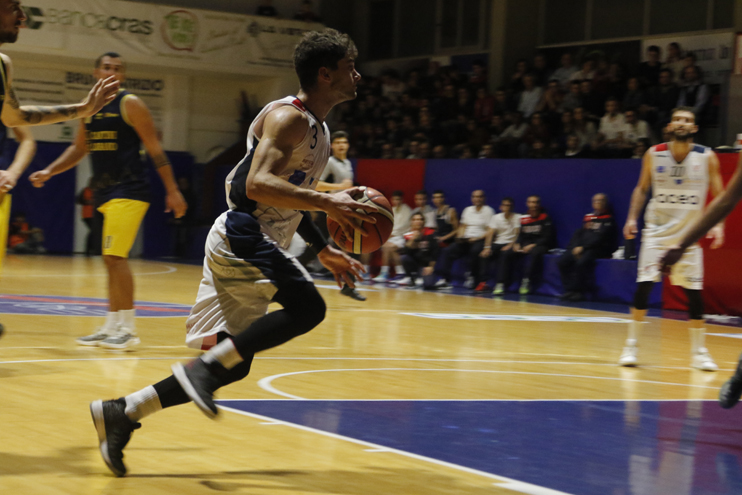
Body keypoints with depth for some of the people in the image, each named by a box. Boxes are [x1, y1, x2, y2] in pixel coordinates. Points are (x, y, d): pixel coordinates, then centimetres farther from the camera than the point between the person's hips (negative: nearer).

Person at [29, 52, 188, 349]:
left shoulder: (129, 104, -6)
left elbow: (155, 149, -7)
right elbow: (79, 149, 23)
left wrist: (172, 190, -11)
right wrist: (49, 172, 10)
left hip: (128, 191, -7)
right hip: (105, 192, 8)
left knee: (114, 257, -14)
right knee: (112, 260, 11)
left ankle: (128, 329, -10)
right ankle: (112, 327, 16)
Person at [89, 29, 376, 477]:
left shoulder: (318, 129, 18)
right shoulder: (289, 117, -12)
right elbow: (258, 185, -27)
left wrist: (324, 250, 24)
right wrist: (328, 203, -31)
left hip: (254, 246, 10)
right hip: (243, 236, -10)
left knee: (233, 364, 6)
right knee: (307, 307, -25)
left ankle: (122, 412, 9)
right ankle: (205, 366, -21)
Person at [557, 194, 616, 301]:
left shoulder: (608, 219, 1)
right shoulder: (588, 217, 20)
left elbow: (600, 238, -9)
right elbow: (578, 233, 17)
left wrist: (583, 248, -15)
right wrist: (576, 247, -4)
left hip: (598, 249, -6)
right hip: (580, 248, 6)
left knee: (582, 262, -35)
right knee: (562, 261, -18)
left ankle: (579, 291, -20)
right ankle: (569, 289, -13)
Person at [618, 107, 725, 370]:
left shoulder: (707, 157, -4)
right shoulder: (654, 154, -1)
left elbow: (719, 195, 0)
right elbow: (642, 188, 10)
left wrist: (718, 224, -14)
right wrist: (632, 218, 0)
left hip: (689, 233, 0)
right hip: (657, 230, 0)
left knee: (694, 292, 0)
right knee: (643, 285, -9)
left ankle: (699, 352, 12)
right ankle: (631, 345, 3)